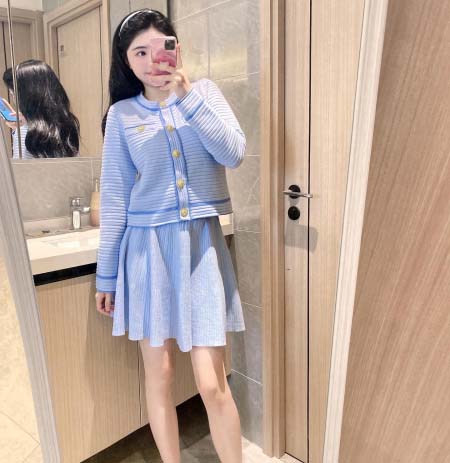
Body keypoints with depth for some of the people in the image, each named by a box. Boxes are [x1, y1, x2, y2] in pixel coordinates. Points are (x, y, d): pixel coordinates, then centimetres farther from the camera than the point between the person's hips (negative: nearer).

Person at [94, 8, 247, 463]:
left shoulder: (205, 92, 6)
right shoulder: (122, 115, 3)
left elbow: (233, 153, -8)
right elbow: (114, 199, 4)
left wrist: (187, 96, -11)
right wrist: (106, 273, 5)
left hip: (202, 246, 0)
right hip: (147, 248, 1)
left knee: (212, 384, -1)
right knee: (158, 375, 11)